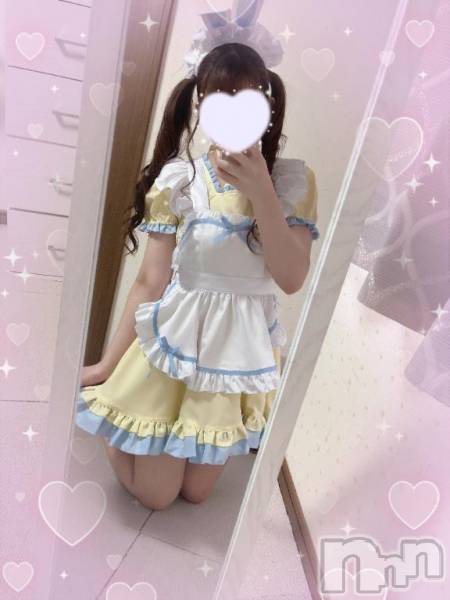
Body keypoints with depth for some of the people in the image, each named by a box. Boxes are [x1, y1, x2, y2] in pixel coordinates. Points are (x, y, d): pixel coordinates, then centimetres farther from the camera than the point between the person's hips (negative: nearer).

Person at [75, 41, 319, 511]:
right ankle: (109, 422, 39)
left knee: (195, 493, 21)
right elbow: (150, 282, -9)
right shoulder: (180, 178, -13)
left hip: (243, 348, 3)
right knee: (154, 496, 13)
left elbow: (292, 279, -16)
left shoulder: (293, 181, -7)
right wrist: (107, 362, -4)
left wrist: (260, 190, -26)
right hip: (176, 337, -2)